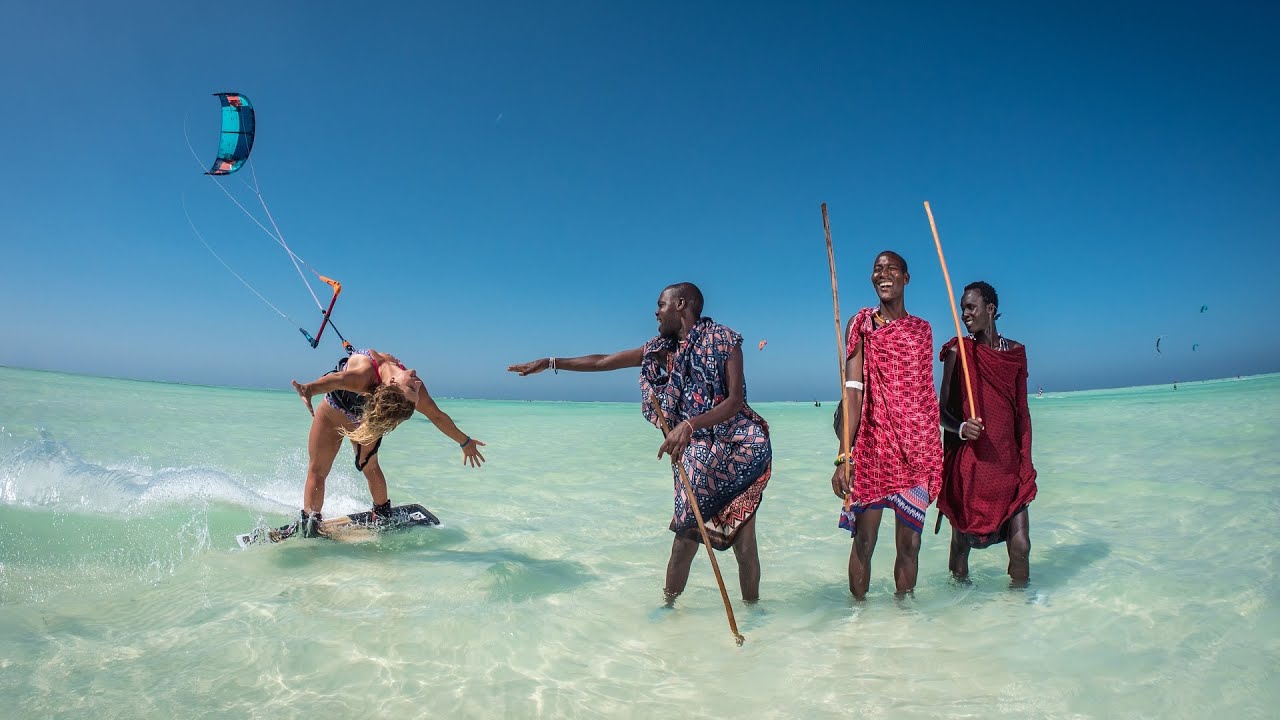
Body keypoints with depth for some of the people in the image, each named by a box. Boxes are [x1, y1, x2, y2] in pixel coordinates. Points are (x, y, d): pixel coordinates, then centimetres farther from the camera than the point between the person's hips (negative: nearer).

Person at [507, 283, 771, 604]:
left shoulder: (723, 341, -7)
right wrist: (550, 363, 15)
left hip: (738, 447, -4)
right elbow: (602, 362, 14)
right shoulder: (660, 349, 9)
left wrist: (689, 425, -30)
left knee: (743, 543, -2)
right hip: (696, 455, 4)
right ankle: (668, 603, 14)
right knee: (686, 537, -1)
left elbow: (735, 401, -16)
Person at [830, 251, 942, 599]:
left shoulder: (923, 329, 14)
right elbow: (853, 391, -6)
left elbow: (926, 393, 17)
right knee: (864, 540, 0)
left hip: (918, 450, 3)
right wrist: (843, 456, -14)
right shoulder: (861, 324, 3)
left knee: (910, 542, 7)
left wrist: (934, 453, 9)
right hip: (872, 447, -3)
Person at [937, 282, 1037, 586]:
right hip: (968, 466, -2)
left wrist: (1026, 463, 10)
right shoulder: (959, 351, 0)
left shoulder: (1016, 352, 10)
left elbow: (1022, 412, 14)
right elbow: (943, 412, -2)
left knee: (1020, 544, -1)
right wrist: (961, 428, -24)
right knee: (962, 541, 5)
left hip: (1008, 465, 3)